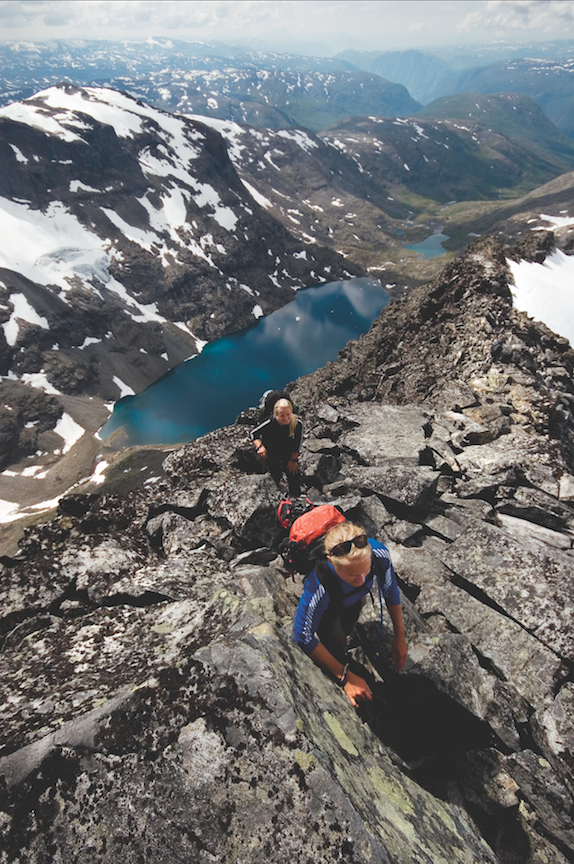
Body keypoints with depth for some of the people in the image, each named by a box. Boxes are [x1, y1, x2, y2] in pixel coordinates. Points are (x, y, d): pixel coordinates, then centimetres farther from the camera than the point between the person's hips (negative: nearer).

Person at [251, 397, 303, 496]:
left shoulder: (298, 424, -31)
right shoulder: (269, 423, -36)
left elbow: (297, 443, -13)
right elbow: (254, 433, -18)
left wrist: (293, 459, -4)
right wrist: (260, 446, -36)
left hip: (289, 451, 2)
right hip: (271, 452, -1)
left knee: (294, 474, 10)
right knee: (275, 475, 13)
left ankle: (296, 498, 39)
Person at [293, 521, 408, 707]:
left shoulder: (379, 553, -41)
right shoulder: (317, 589, -50)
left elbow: (390, 589, -17)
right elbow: (304, 637, -32)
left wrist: (399, 635, -6)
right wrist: (345, 676, -27)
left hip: (355, 599, 3)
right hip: (329, 607, -3)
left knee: (347, 628, 27)